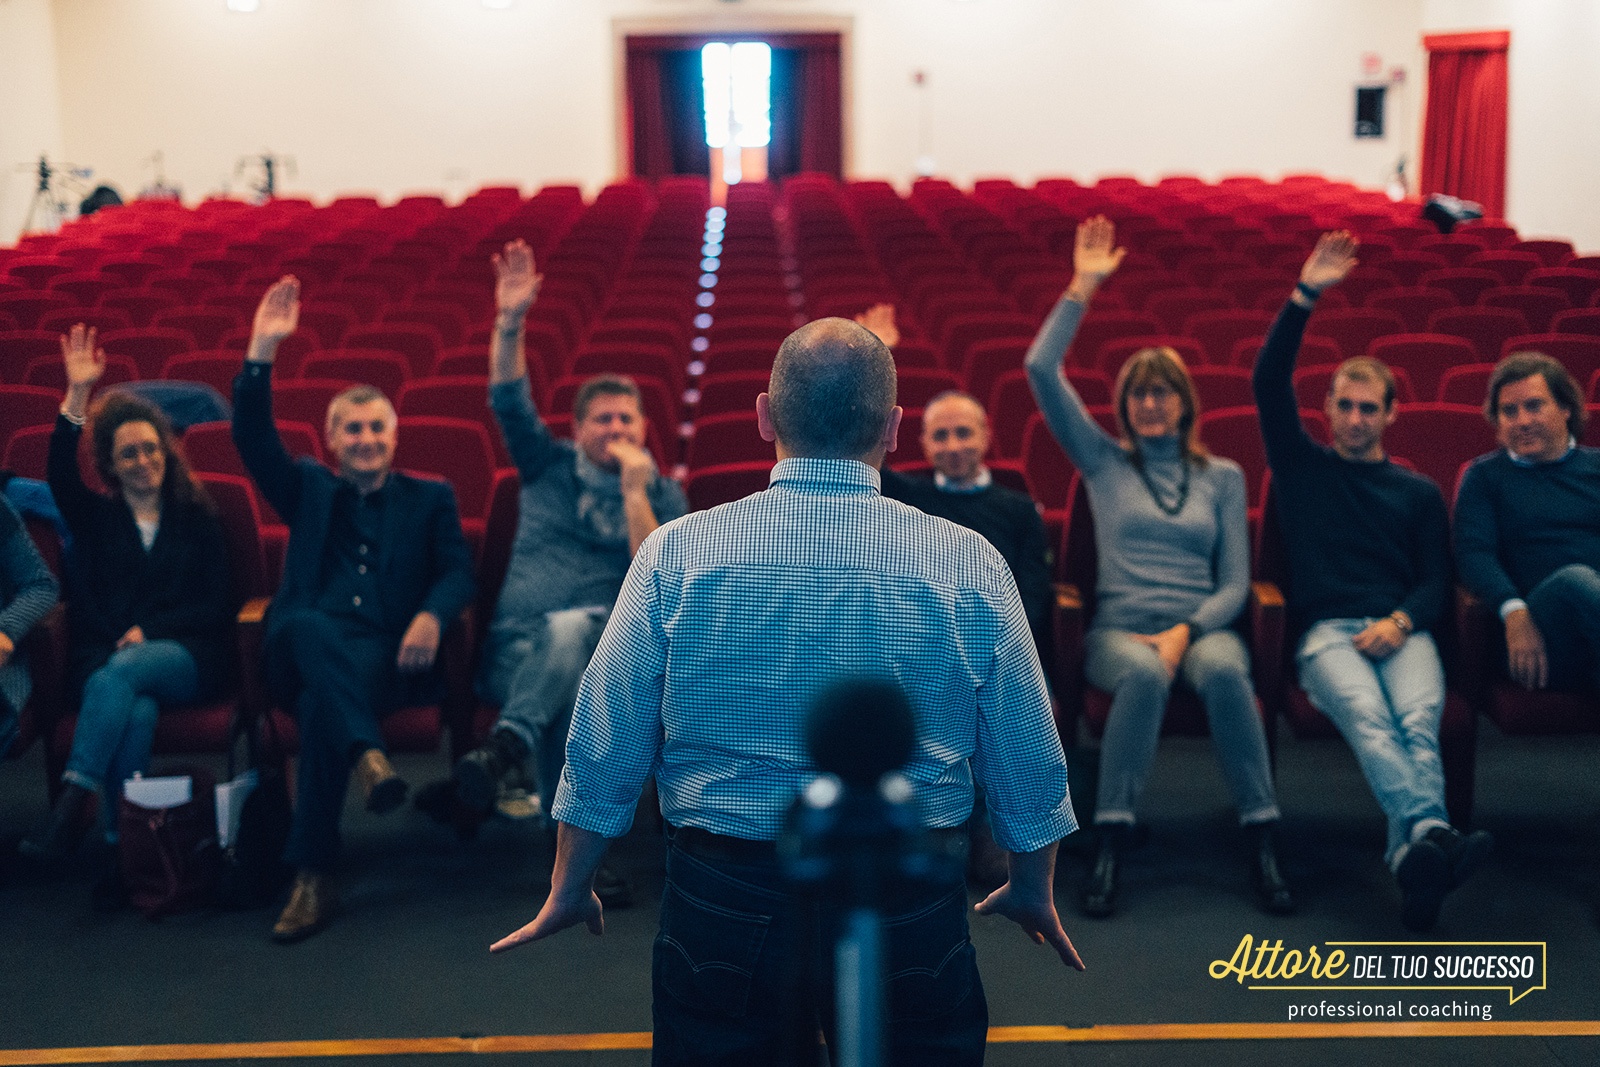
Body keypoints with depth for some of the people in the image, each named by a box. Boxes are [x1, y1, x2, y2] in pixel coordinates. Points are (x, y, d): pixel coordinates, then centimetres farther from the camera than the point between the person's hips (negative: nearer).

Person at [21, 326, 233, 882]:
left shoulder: (197, 516, 17)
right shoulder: (96, 517, 19)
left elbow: (218, 603, 8)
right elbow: (59, 476, -4)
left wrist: (149, 630, -7)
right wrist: (77, 394, -14)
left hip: (185, 654, -1)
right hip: (104, 658, 1)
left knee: (120, 673, -36)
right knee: (136, 713, -35)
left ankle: (73, 804, -45)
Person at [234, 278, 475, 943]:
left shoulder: (429, 499, 23)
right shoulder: (308, 490, 26)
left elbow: (458, 571, 8)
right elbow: (253, 439, 10)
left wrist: (431, 616, -16)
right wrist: (263, 351, -1)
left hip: (387, 658, -2)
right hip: (303, 652, 2)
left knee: (321, 703, -36)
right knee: (308, 627, -37)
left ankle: (312, 878, -35)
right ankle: (369, 756, -49)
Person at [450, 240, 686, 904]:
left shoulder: (663, 494, 14)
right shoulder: (549, 466, 18)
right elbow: (509, 400, 3)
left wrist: (634, 486, -8)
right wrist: (511, 321, -13)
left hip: (603, 642, 0)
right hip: (517, 646, 0)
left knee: (569, 627, -39)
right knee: (565, 684, -37)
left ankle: (505, 747, -53)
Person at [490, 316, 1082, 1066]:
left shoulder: (675, 554, -8)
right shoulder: (970, 563, -7)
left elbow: (604, 749, -4)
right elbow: (1028, 761, 0)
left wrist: (569, 890, 11)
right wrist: (1034, 890, 17)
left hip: (721, 903, 0)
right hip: (911, 913, 1)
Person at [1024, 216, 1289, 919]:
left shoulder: (1223, 477, 17)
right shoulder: (1103, 461, 15)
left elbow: (1234, 583, 9)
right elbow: (1040, 369, 4)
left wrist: (1186, 630, -9)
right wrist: (1083, 288, 4)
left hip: (1201, 626, 1)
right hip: (1119, 628, -1)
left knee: (1223, 668, -36)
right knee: (1144, 674, -38)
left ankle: (1262, 842, -32)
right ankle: (1111, 846, -35)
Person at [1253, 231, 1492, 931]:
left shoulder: (1419, 493, 24)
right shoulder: (1302, 466, 21)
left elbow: (1437, 581, 15)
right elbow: (1269, 383, 8)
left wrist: (1402, 620, -8)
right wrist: (1304, 297, 2)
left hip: (1402, 630, 2)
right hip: (1325, 631, -2)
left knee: (1418, 719, -32)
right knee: (1368, 715, -35)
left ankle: (1415, 850, -54)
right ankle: (1433, 833, -58)